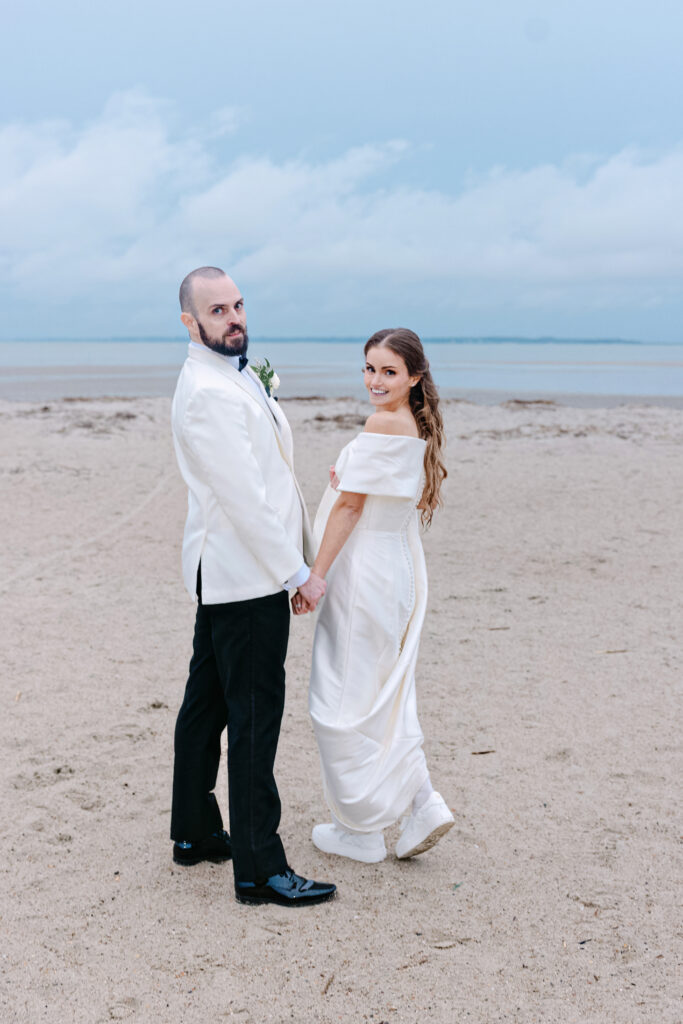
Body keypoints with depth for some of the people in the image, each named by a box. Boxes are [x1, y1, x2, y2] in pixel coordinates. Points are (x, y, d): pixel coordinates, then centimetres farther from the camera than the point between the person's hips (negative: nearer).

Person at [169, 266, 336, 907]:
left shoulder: (235, 377, 15)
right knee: (254, 717, -5)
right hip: (247, 576, -11)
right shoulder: (209, 393, -19)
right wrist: (299, 572, -16)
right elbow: (244, 497, -22)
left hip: (224, 574, 11)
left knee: (207, 703, 17)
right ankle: (259, 869, 3)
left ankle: (195, 834, 31)